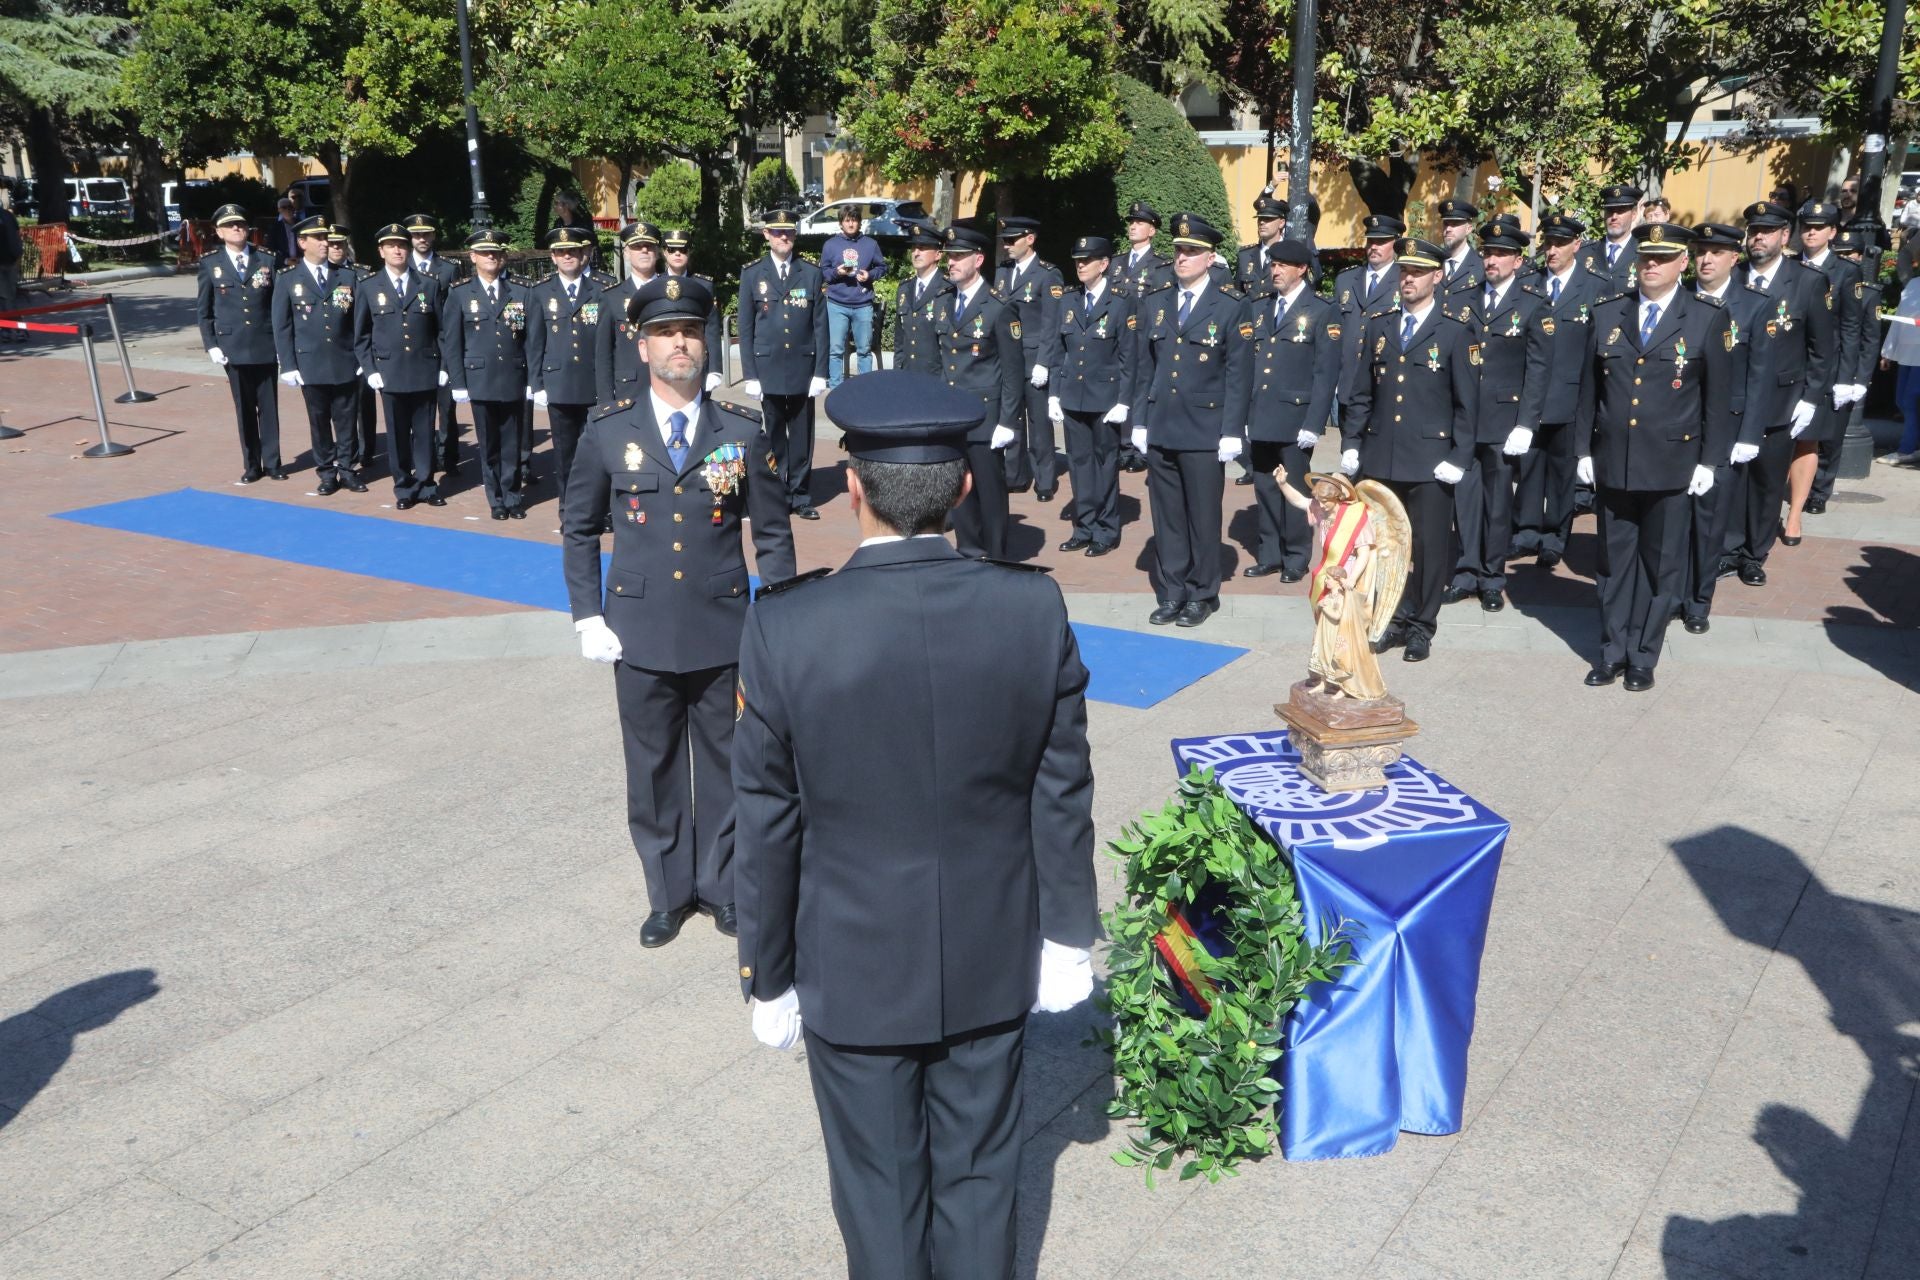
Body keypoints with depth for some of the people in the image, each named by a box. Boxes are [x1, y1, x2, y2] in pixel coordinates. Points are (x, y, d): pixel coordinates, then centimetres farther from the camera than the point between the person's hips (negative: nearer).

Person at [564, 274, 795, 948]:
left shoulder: (742, 433, -1)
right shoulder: (607, 430, 0)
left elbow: (773, 534, 3)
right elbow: (580, 529, 7)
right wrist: (587, 616, 0)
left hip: (724, 630, 0)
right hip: (639, 633, 1)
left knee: (725, 763, 10)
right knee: (653, 767, 11)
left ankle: (722, 884, 30)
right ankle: (668, 892, 29)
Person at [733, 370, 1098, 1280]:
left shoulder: (783, 631, -21)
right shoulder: (1036, 610, -15)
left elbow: (768, 832, -12)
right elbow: (1063, 798, -6)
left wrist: (766, 977, 2)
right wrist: (1068, 936, 8)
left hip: (855, 973, -2)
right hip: (993, 963, 2)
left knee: (881, 1198, 18)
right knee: (978, 1181, 22)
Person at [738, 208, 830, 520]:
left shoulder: (812, 274, 6)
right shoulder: (752, 275, 5)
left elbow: (820, 326, 4)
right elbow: (745, 329, 4)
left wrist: (820, 372, -3)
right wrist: (750, 374, -3)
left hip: (803, 369, 0)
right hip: (768, 370, 0)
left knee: (802, 436, 4)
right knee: (774, 437, 5)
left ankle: (801, 496, 13)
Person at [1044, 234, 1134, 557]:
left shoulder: (1121, 304, -5)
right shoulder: (1068, 303, 9)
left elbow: (1128, 357, -7)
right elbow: (1058, 351, 12)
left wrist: (1122, 402, -11)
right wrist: (1053, 394, 6)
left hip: (1105, 399, -4)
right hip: (1072, 397, 5)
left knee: (1105, 463, 4)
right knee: (1079, 462, 9)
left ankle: (1106, 532, 13)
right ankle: (1084, 528, 18)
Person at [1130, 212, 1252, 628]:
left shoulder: (1231, 306, -3)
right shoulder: (1155, 302, 9)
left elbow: (1239, 375, -5)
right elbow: (1144, 366, 11)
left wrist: (1232, 432, -9)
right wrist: (1139, 420, 7)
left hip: (1204, 431, -4)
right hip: (1160, 429, 4)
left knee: (1203, 516, 5)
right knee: (1166, 515, 9)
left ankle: (1202, 595, 17)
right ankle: (1170, 593, 19)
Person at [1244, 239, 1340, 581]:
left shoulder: (1322, 312, -2)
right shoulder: (1256, 306, 11)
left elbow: (1326, 373, -6)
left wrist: (1313, 424, -13)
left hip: (1294, 419, -4)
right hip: (1257, 417, 4)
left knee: (1293, 489, 5)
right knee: (1264, 488, 11)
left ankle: (1296, 558, 17)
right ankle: (1269, 555, 22)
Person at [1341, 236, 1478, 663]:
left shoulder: (1454, 333, -1)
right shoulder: (1378, 325, 10)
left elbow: (1466, 402, -2)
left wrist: (1458, 459, -7)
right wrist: (1350, 443, 6)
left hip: (1429, 461, -3)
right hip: (1380, 456, 3)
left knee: (1429, 545, 3)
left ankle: (1422, 626, 15)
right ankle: (1396, 618, 20)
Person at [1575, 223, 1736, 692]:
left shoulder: (1708, 319, -1)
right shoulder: (1606, 315, 6)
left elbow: (1719, 397, -1)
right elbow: (1589, 388, 10)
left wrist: (1709, 460, -5)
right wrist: (1584, 449, 6)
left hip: (1671, 466, -2)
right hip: (1612, 463, 3)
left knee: (1661, 565, 6)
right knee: (1614, 561, 9)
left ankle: (1643, 657, 16)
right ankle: (1612, 652, 19)